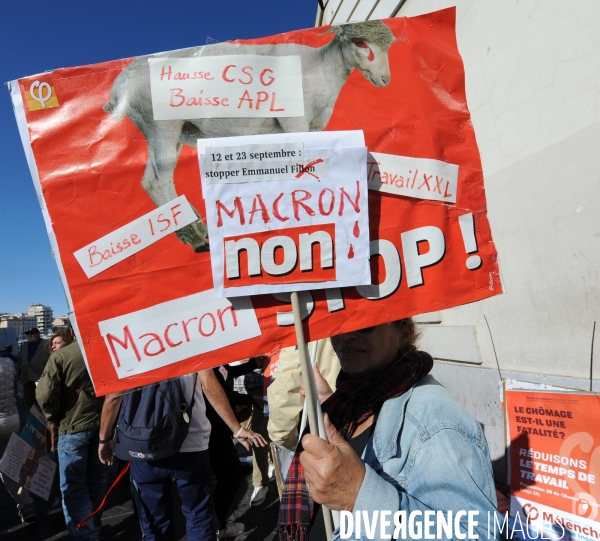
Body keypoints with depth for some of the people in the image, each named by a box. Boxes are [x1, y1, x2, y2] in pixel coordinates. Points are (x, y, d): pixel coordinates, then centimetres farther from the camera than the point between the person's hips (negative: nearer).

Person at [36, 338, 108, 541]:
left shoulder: (60, 356, -12)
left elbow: (45, 395, -14)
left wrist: (55, 418, 4)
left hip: (73, 426, -4)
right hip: (103, 423, 4)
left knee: (74, 486, 10)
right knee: (97, 480, 19)